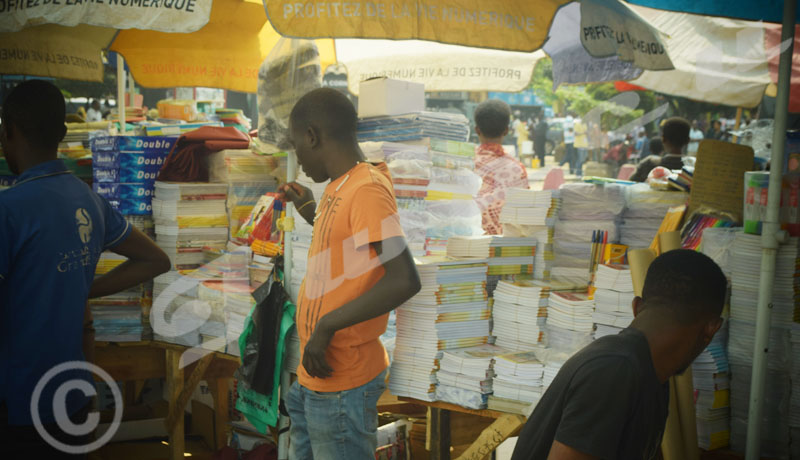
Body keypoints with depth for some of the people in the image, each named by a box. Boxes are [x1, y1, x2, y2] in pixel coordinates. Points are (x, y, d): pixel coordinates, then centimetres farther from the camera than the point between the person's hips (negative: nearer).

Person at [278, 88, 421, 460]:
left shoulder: (367, 189, -19)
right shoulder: (339, 188, 9)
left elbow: (404, 280, -28)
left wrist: (327, 325, -24)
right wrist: (311, 211, 18)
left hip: (341, 386, -9)